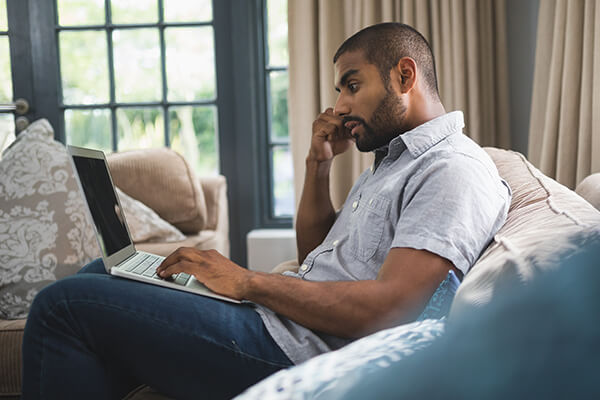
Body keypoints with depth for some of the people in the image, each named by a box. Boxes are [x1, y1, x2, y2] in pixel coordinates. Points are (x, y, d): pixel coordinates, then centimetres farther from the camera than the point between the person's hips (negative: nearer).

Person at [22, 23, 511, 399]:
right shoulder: (395, 158, 20)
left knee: (63, 305, -13)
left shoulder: (455, 168, -12)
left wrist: (249, 282, -18)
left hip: (298, 351, -11)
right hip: (283, 322, 11)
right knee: (104, 274, 19)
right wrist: (319, 162, 11)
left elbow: (388, 306, -25)